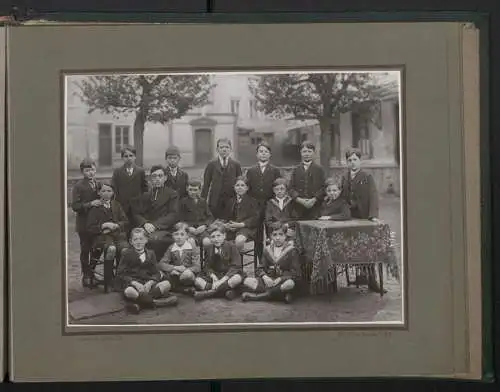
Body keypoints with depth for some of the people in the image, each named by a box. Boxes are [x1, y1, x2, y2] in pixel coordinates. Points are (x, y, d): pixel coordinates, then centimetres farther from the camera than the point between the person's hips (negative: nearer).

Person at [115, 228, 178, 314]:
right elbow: (121, 274, -3)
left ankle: (139, 304, -32)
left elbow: (156, 273, 7)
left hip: (148, 284, 4)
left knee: (167, 284, -21)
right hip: (131, 283, -4)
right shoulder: (127, 253, 5)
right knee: (129, 292, -39)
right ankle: (154, 302, -27)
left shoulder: (150, 254, 14)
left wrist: (150, 283, -16)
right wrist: (135, 283, -19)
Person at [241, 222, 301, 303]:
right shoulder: (267, 250, 14)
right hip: (268, 281, 3)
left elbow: (295, 272, -6)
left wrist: (279, 279, -18)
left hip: (282, 282, -3)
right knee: (247, 281, -21)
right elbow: (260, 269, 10)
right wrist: (265, 277, -13)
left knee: (290, 284, -40)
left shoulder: (292, 251, 2)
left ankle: (256, 296, -33)